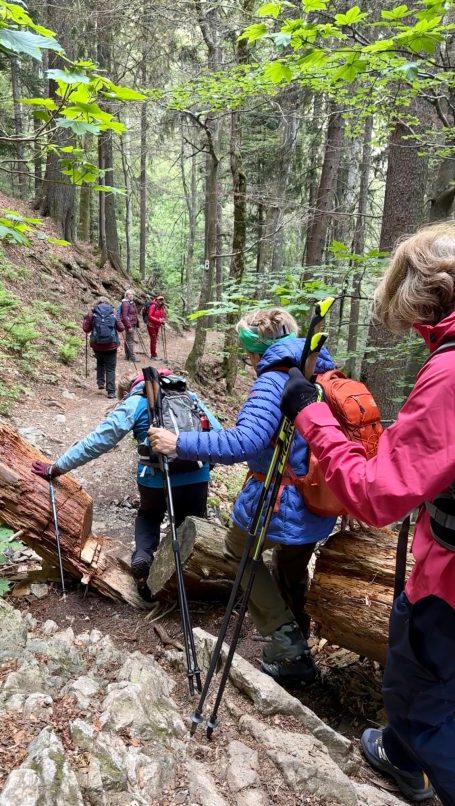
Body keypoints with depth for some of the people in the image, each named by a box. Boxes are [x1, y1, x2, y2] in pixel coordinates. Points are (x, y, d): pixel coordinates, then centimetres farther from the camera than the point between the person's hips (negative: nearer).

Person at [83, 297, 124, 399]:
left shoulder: (92, 312, 1)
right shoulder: (113, 312, 2)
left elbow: (86, 329, 1)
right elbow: (121, 328, 3)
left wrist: (86, 318, 17)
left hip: (97, 344, 1)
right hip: (111, 344, -1)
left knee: (100, 362, 29)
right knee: (110, 368, 6)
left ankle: (100, 382, 21)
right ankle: (111, 391, 1)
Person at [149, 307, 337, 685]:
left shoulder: (274, 381, -18)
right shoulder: (324, 376, 6)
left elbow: (244, 442, -33)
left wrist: (180, 444, -28)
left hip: (277, 507, -7)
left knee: (240, 548, 24)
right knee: (292, 574, 29)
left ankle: (284, 637, 19)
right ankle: (297, 654, 43)